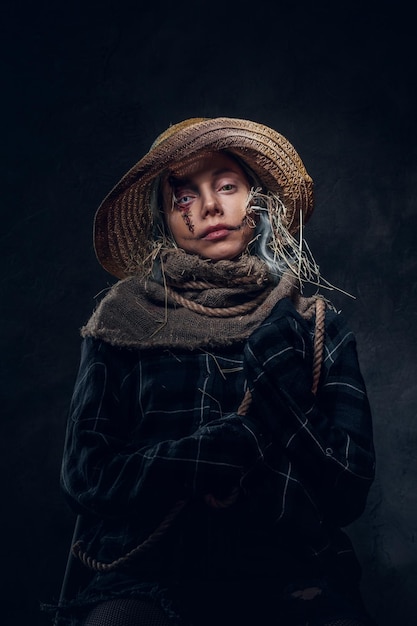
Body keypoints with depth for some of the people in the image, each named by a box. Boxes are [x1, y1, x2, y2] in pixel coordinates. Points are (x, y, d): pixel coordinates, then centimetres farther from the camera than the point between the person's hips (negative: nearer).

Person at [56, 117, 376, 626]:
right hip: (151, 577, -1)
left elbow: (349, 492, 0)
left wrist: (278, 374, -12)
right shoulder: (124, 324, 4)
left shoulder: (315, 328, 5)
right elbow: (83, 475, -3)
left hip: (291, 576, 2)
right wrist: (234, 443, -11)